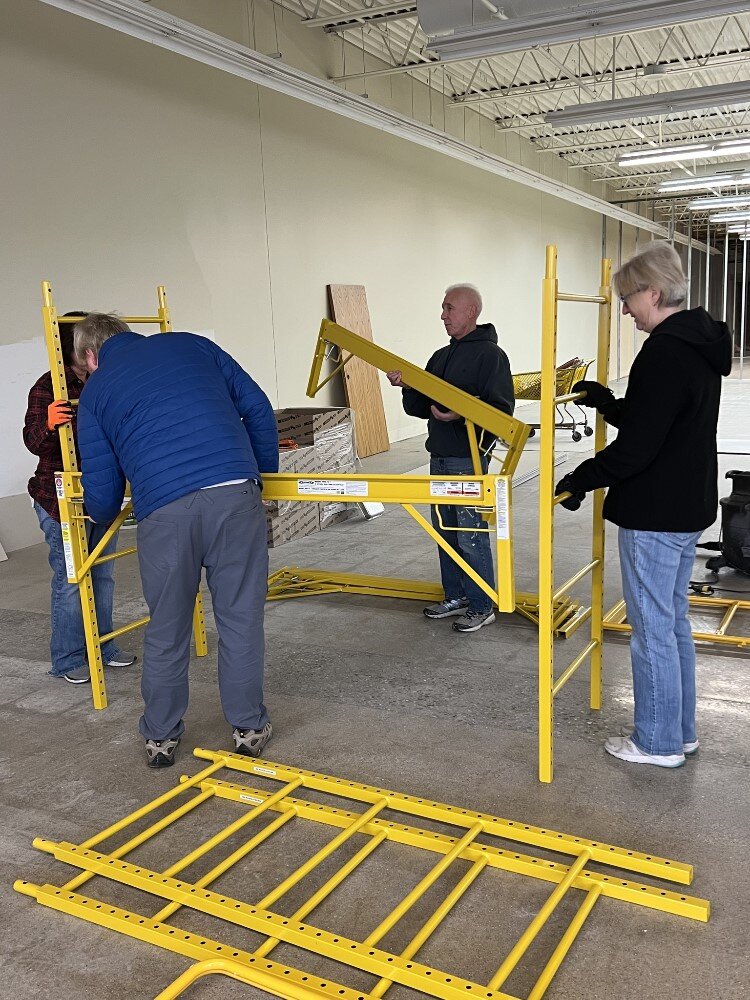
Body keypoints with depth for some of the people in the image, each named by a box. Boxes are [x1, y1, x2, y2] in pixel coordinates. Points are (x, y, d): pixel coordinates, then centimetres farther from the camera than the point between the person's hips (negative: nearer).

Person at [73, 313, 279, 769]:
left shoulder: (95, 391, 18)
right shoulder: (191, 344, 22)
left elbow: (103, 495, 16)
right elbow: (258, 409, 16)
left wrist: (101, 513, 39)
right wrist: (264, 474, 28)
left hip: (164, 508, 0)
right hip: (235, 495, 1)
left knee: (166, 631, 15)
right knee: (242, 619, 13)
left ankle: (161, 737, 29)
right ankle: (249, 727, 25)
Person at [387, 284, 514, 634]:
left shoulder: (490, 354, -8)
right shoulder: (441, 356, 18)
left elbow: (501, 408, -17)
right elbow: (421, 406, 18)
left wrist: (461, 414, -29)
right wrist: (407, 386, -1)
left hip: (469, 459, -9)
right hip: (439, 457, 9)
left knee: (470, 534, -5)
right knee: (445, 530, 15)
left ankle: (482, 607, 6)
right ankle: (456, 596, 28)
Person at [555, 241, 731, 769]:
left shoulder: (664, 352, -21)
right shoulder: (701, 345, 11)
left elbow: (636, 446, -22)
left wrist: (581, 480, -10)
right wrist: (606, 401, 13)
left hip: (654, 515, -10)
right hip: (689, 507, 10)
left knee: (652, 629, 3)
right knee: (674, 622, 19)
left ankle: (658, 742, 18)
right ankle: (681, 730, 32)